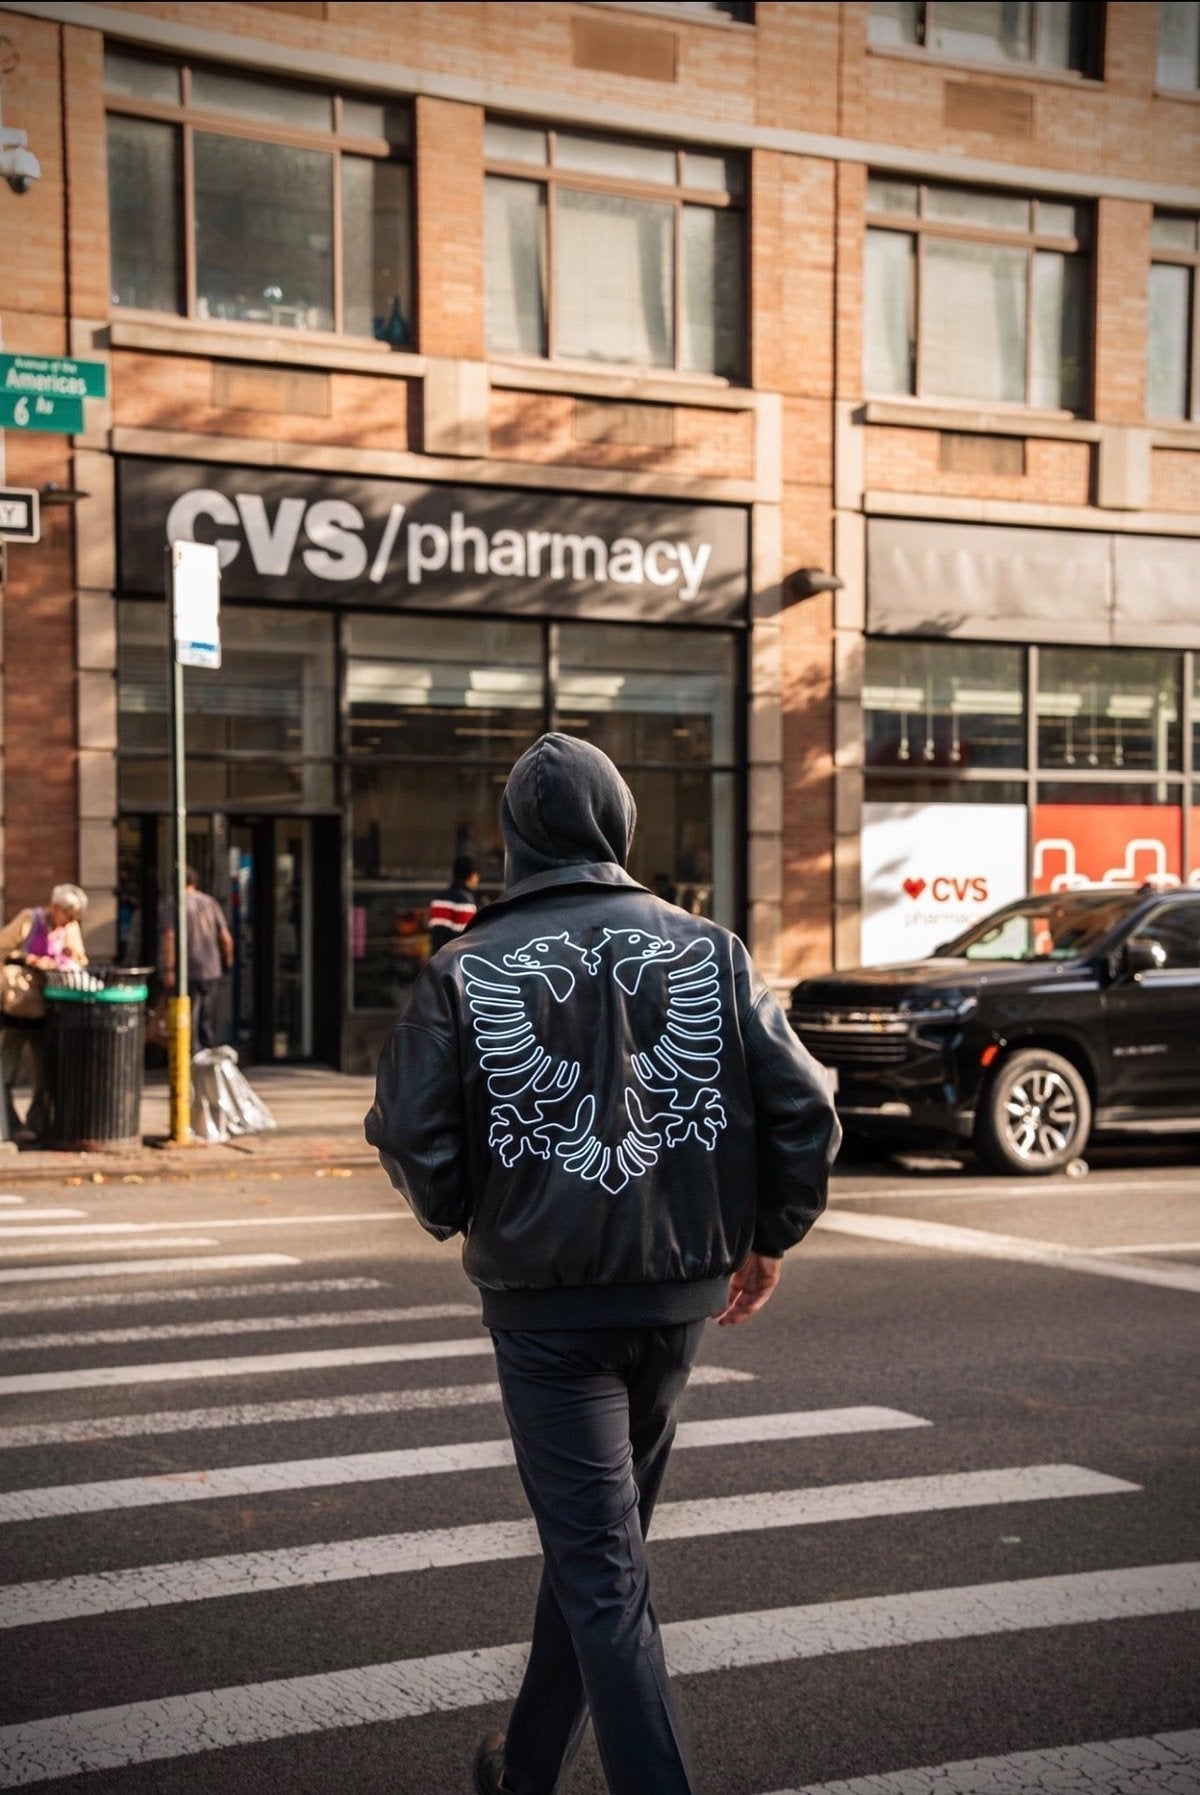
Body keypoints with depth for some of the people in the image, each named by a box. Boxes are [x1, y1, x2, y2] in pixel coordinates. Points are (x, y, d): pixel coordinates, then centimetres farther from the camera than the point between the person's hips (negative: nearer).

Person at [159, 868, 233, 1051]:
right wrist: (228, 962, 23)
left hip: (188, 973, -5)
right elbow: (226, 938, 8)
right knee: (208, 1024, 13)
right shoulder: (210, 902, 11)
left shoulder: (172, 903, -3)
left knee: (188, 1023, -2)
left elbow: (169, 938, -14)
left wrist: (168, 970, -15)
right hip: (212, 972, 5)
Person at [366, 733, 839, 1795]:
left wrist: (459, 1222, 14)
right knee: (595, 1538, 19)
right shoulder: (708, 950, -1)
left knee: (598, 1563, 2)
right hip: (681, 1290, 4)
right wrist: (767, 1239, 11)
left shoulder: (467, 971, -7)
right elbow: (805, 1111, -4)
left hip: (545, 1300, -4)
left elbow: (409, 1135, -7)